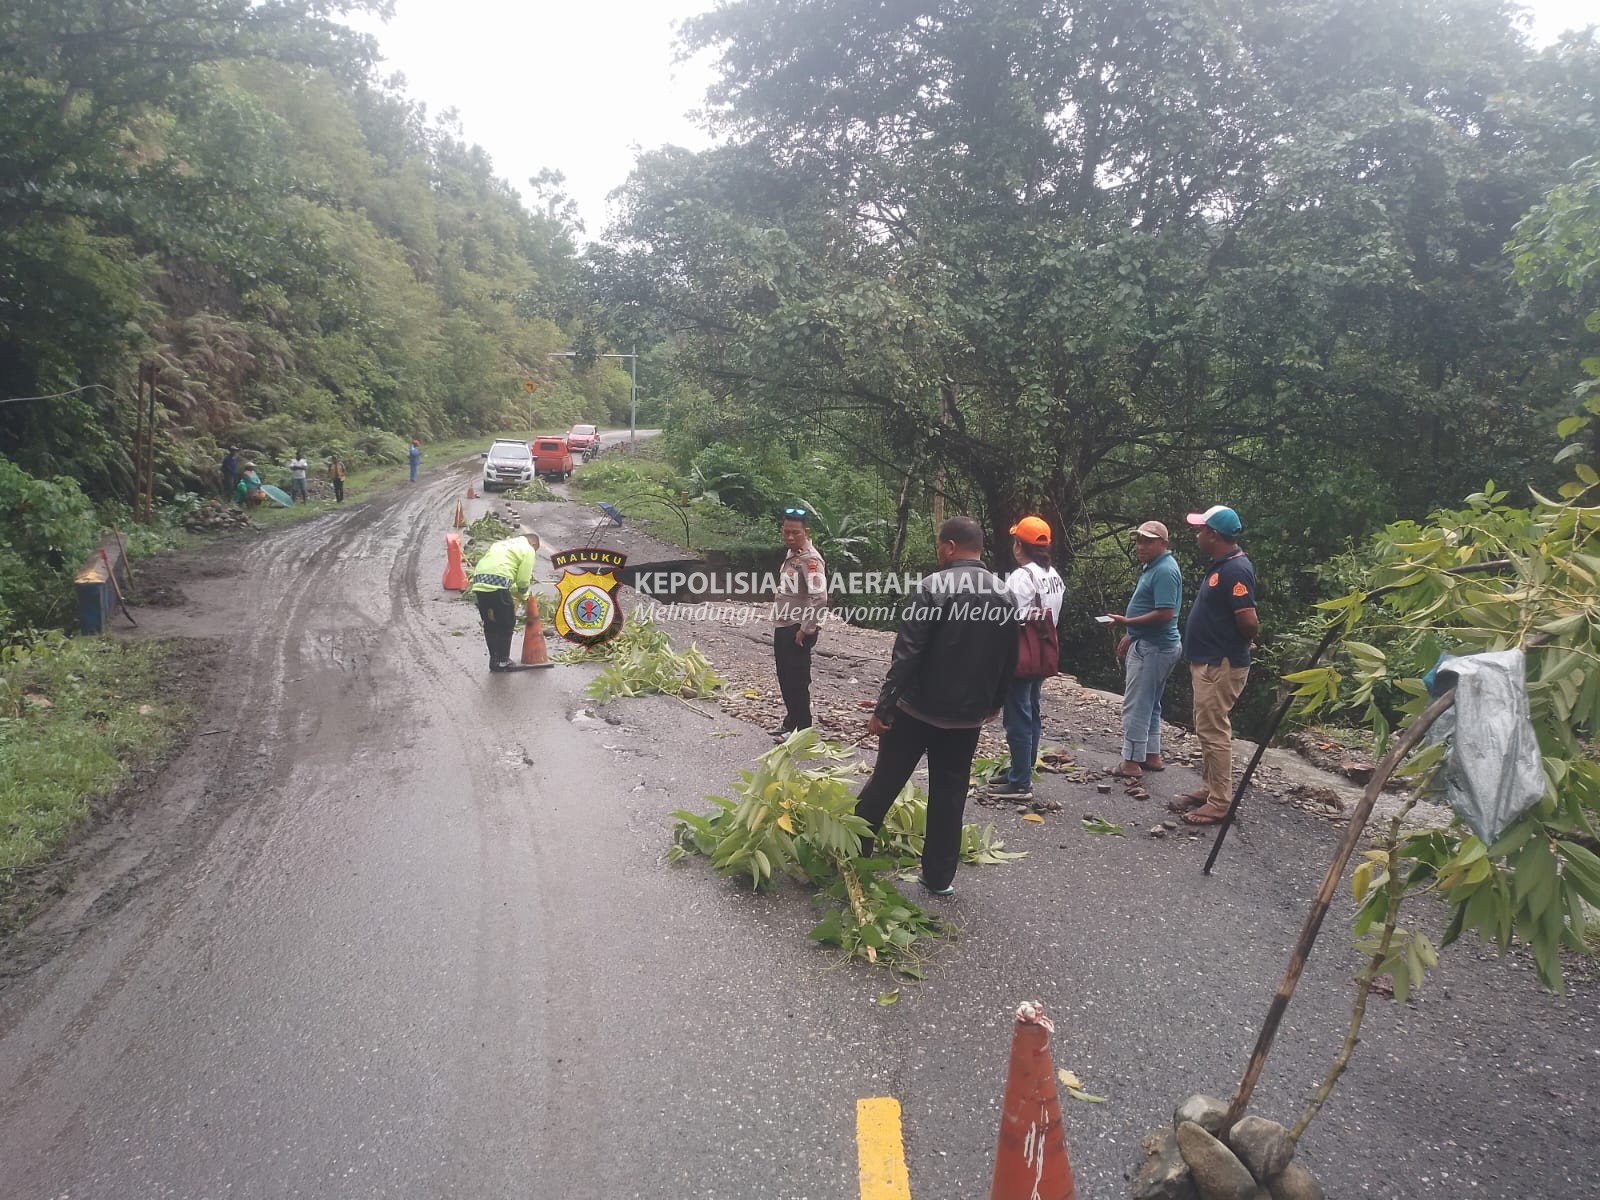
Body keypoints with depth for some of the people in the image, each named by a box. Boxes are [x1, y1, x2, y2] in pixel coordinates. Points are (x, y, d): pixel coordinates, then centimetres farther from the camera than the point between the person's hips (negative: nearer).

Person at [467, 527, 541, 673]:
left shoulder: (502, 543, 31)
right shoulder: (528, 550, 9)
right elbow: (523, 580, 2)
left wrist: (517, 594, 27)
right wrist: (523, 596, 21)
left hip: (479, 583, 7)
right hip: (497, 585, -7)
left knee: (490, 624, 16)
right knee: (507, 624, 7)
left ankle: (494, 660, 23)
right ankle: (503, 661, 11)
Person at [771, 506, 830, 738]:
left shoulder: (810, 559, -18)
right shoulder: (790, 553, 10)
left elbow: (819, 599, -26)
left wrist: (806, 630, -20)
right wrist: (778, 625, 18)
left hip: (798, 630, -9)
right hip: (783, 627, 9)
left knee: (797, 679, -1)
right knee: (785, 678, 17)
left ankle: (803, 728, 10)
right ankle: (791, 722, 30)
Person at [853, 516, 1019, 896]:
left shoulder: (934, 587, -15)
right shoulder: (1005, 595, 4)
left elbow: (906, 654, -19)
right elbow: (1009, 661, 13)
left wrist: (883, 707, -16)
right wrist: (994, 703, 27)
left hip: (917, 708, -4)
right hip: (967, 715, 4)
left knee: (885, 782, 10)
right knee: (949, 794, 11)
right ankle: (940, 876, 17)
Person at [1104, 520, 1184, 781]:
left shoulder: (1164, 571, -19)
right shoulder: (1152, 567, 14)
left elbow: (1164, 614, -26)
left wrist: (1127, 622, -23)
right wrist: (1130, 635, 22)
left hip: (1152, 648, -11)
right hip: (1149, 644, 11)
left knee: (1136, 706, -6)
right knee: (1150, 705, 17)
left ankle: (1131, 762, -1)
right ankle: (1152, 756, 25)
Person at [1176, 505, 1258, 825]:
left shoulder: (1235, 570, -21)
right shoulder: (1220, 565, 11)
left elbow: (1249, 622, -25)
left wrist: (1242, 642, -6)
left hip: (1221, 664, -11)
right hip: (1208, 661, 11)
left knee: (1215, 731, -5)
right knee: (1208, 729, 18)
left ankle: (1220, 802, 2)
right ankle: (1211, 789, 28)